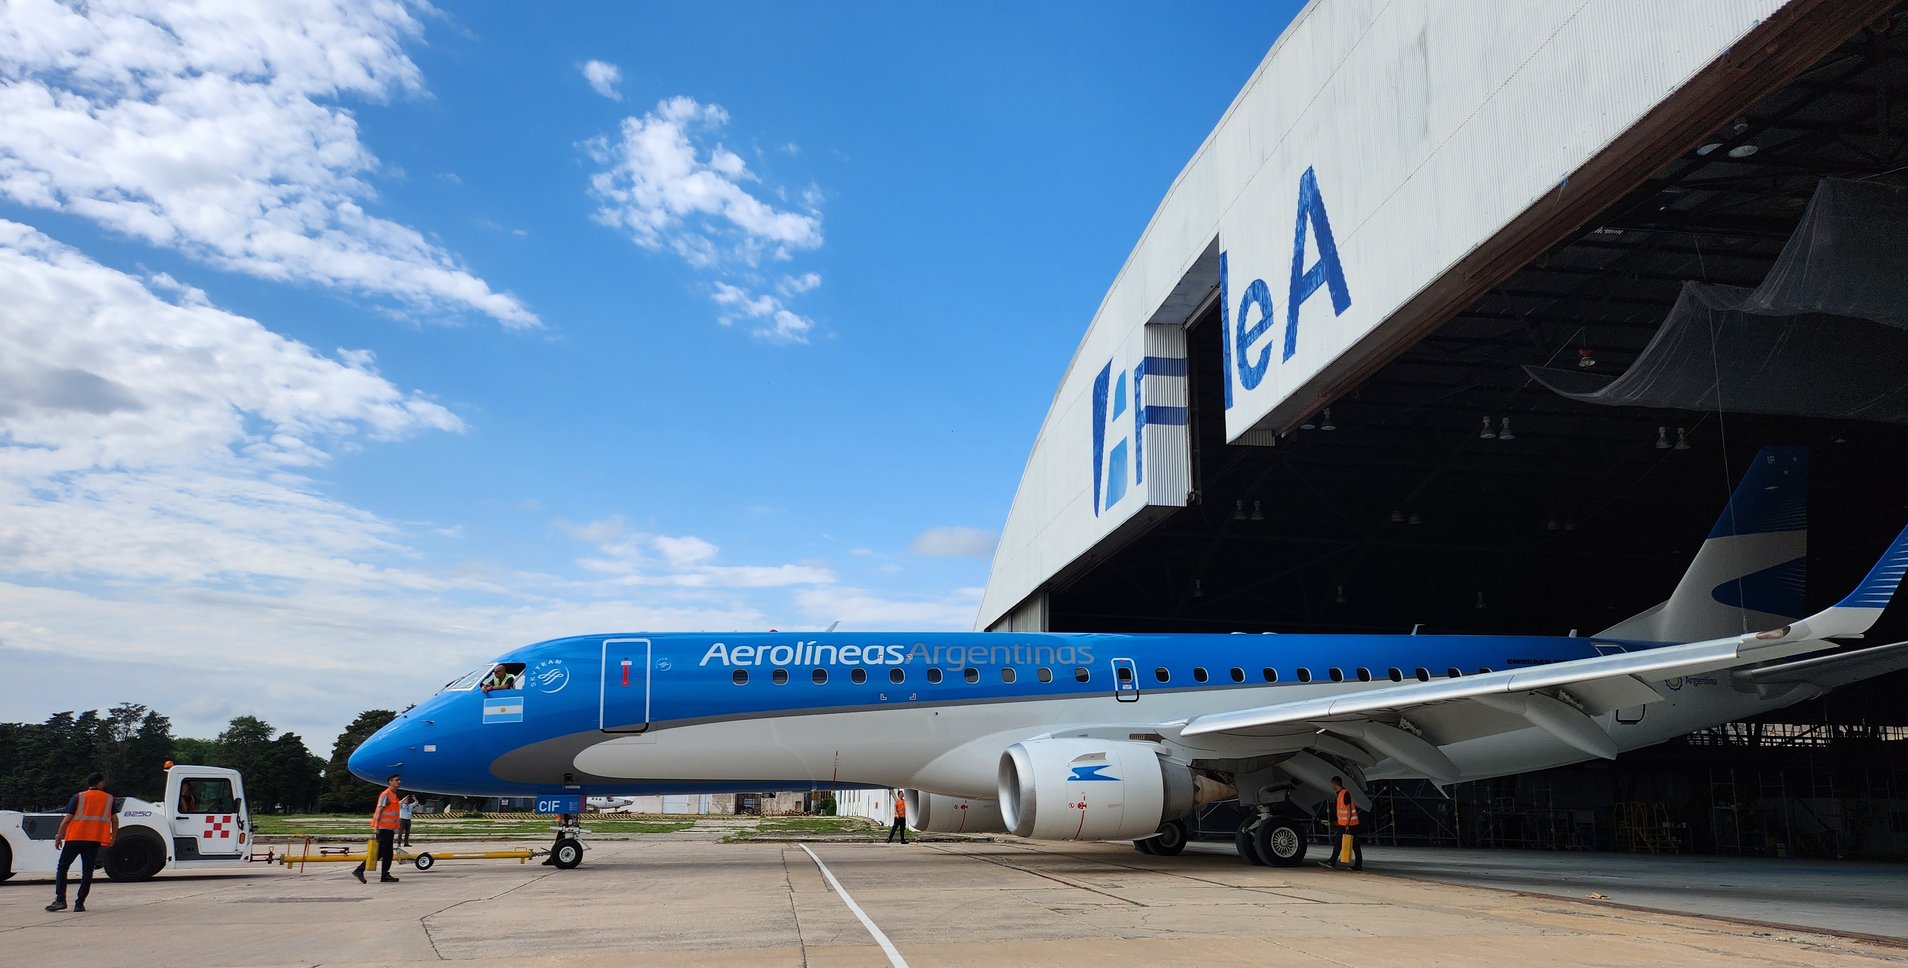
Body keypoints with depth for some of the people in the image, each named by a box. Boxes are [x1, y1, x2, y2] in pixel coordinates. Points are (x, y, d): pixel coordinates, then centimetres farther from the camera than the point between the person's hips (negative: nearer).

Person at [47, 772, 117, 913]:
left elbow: (67, 818, -3)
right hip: (95, 840, 2)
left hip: (75, 838, -2)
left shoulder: (79, 797, 2)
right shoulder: (109, 798, 8)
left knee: (62, 867, 10)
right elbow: (115, 819, 5)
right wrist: (113, 836, 16)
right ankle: (79, 903, 1)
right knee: (87, 871, 6)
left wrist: (58, 837, 4)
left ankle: (60, 900, -1)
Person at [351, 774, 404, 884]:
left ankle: (385, 875, 10)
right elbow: (379, 811, -17)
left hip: (390, 829, 10)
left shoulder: (394, 796, 18)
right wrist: (376, 826, -24)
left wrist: (395, 828, 22)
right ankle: (359, 870, -7)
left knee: (388, 853, 8)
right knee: (379, 852, -10)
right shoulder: (385, 794, -11)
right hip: (384, 828, -10)